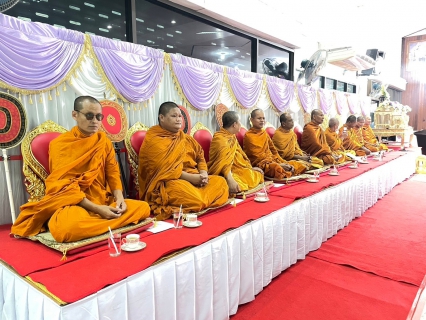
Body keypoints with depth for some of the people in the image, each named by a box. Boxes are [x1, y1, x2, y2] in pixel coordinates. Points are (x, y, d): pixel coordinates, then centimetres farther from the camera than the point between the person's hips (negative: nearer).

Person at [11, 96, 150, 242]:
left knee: (143, 207, -15)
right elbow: (64, 186, -13)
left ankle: (88, 226, -16)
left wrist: (119, 198, -14)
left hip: (104, 201, 7)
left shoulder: (104, 141, 9)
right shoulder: (59, 144, -5)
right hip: (73, 203, -7)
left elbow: (113, 172, 7)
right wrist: (95, 208, -22)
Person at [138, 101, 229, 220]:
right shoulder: (154, 141, -6)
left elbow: (200, 156, 15)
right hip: (166, 182, -8)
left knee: (220, 182, -12)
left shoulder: (185, 138, 18)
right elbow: (165, 169, -17)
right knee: (195, 200, -34)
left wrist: (203, 173, -7)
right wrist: (190, 177, -21)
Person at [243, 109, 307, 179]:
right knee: (277, 168, -38)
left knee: (297, 165, -3)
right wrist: (278, 164, -17)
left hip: (272, 160, 8)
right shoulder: (248, 136, -6)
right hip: (260, 164, -8)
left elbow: (273, 150, 15)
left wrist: (284, 162, -1)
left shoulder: (264, 133, 17)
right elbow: (258, 156, -13)